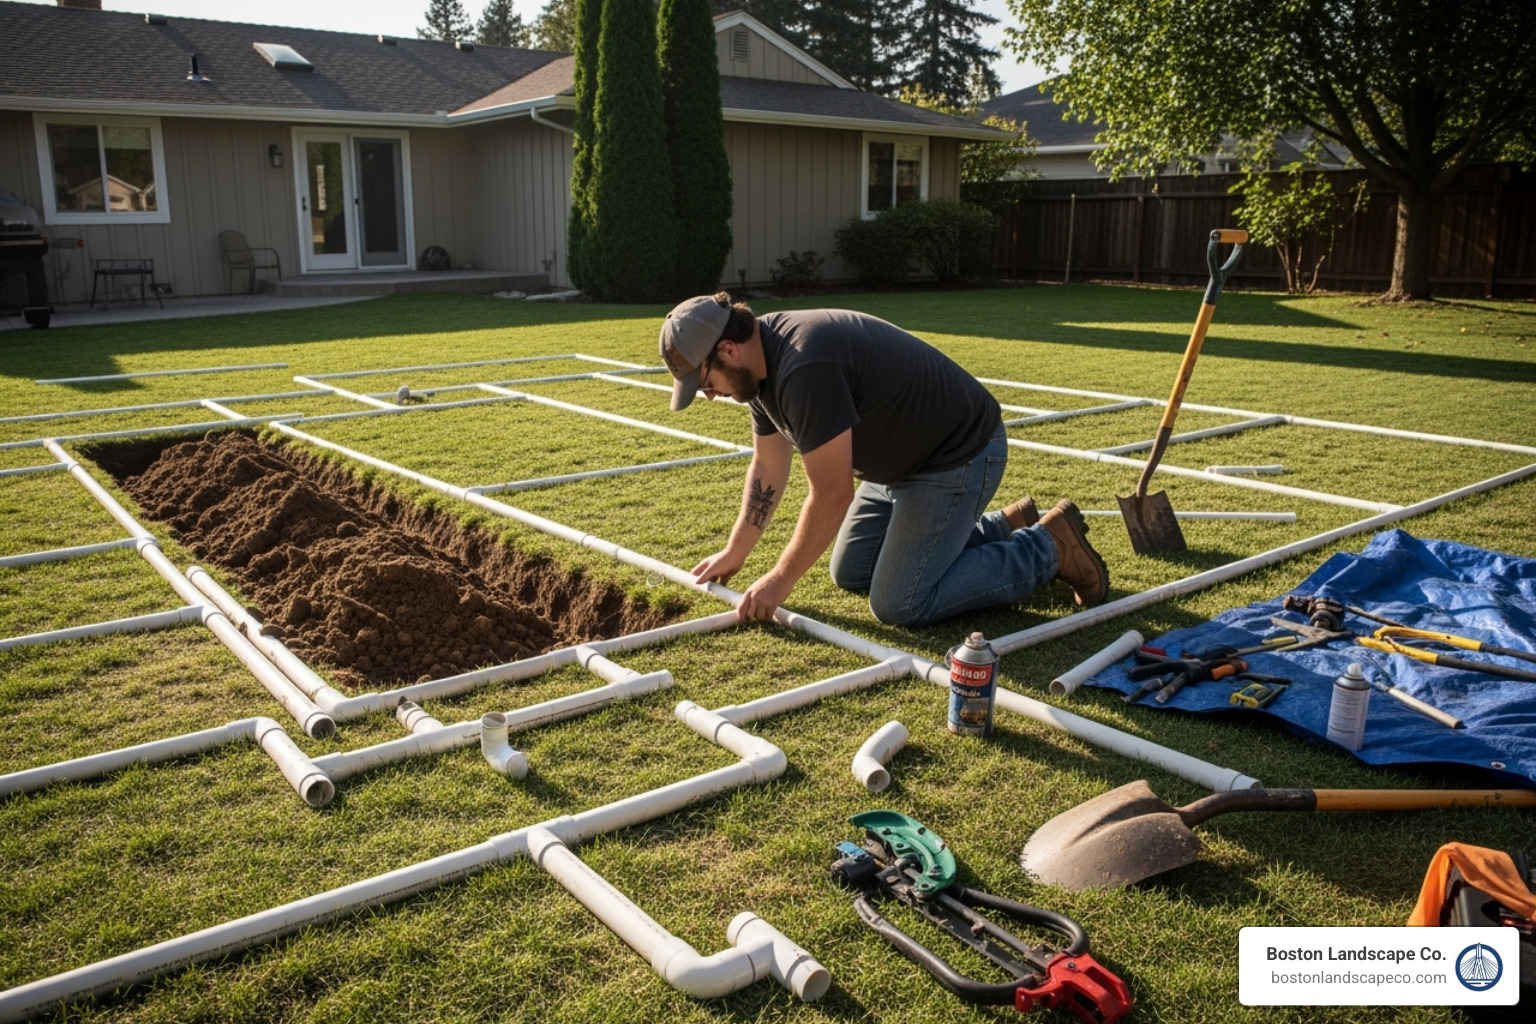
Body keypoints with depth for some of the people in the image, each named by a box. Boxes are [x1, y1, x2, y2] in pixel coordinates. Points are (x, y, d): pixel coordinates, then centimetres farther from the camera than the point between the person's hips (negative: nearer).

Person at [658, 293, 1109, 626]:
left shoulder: (804, 370, -32)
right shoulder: (764, 362, -1)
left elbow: (831, 496, -27)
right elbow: (767, 470, 11)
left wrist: (781, 580, -15)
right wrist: (734, 553, 12)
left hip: (958, 455, -10)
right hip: (907, 457, 10)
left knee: (900, 605, -13)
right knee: (849, 573, 15)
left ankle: (1049, 547, 2)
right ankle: (1005, 526, 23)